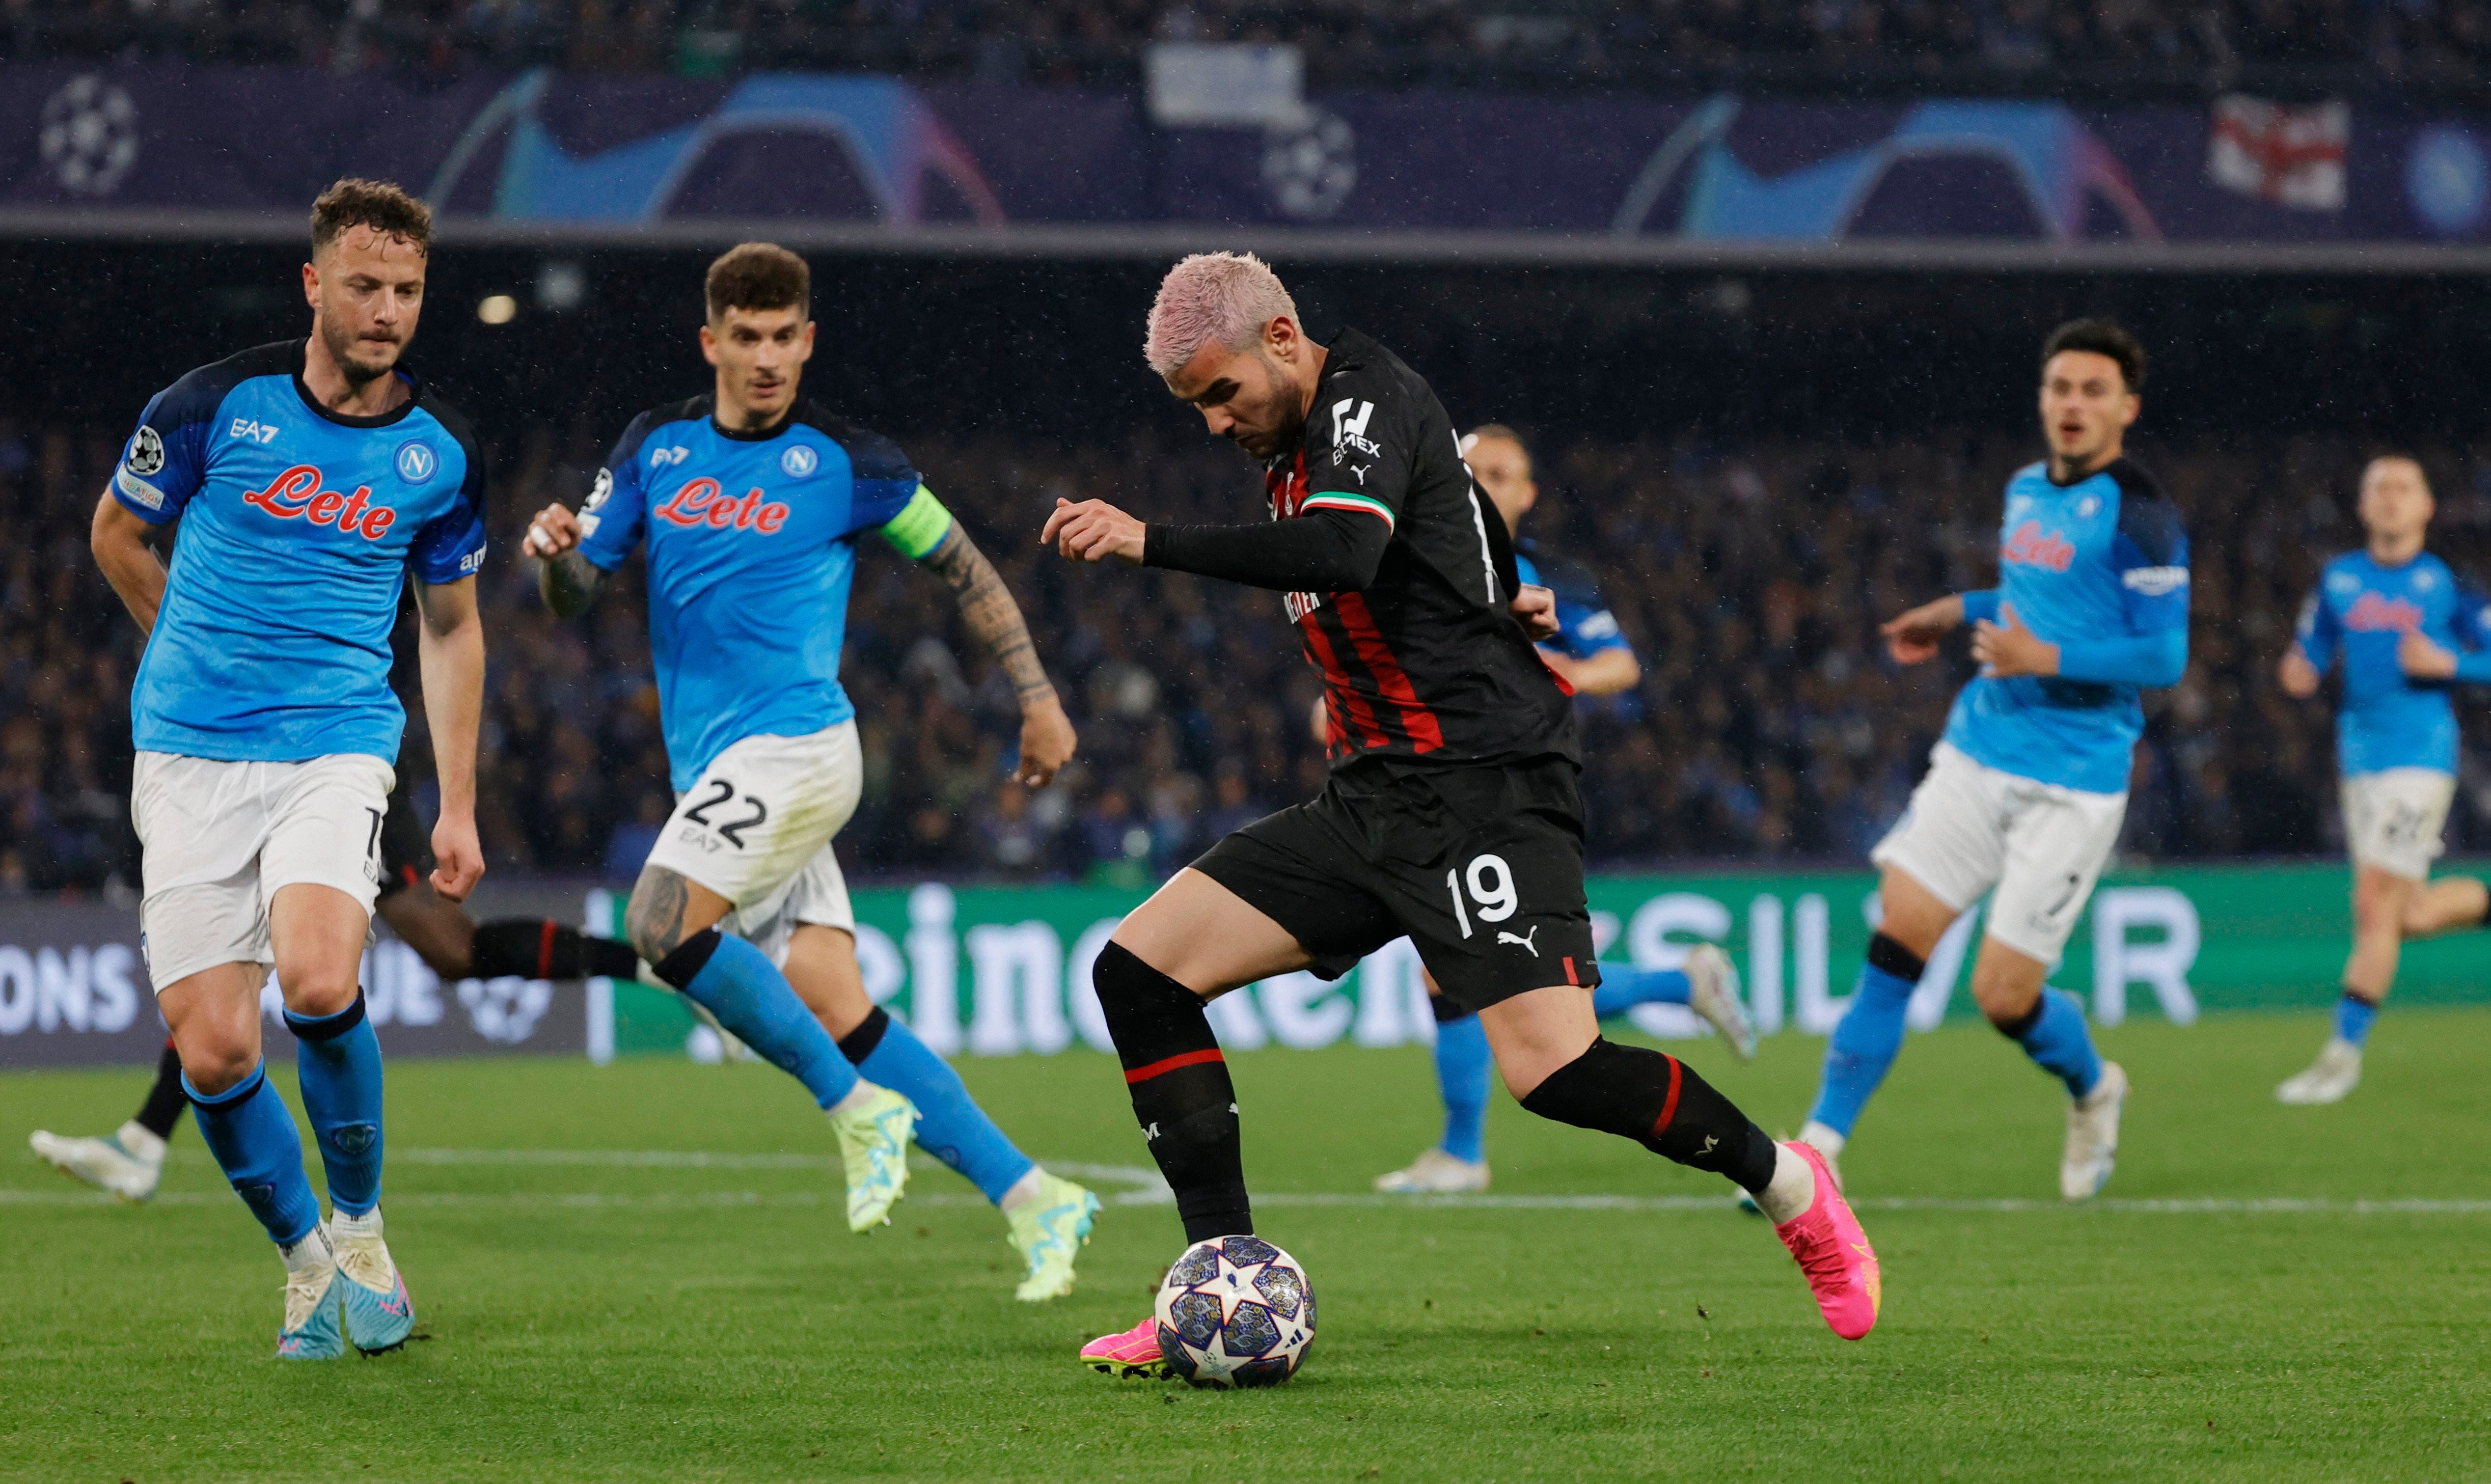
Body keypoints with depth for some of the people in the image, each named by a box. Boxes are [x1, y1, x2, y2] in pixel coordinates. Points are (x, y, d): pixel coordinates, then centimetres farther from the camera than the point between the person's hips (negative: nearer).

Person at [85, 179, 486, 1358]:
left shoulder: (441, 453, 4)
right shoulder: (216, 405, -4)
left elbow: (451, 626, 17)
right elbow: (116, 531, 13)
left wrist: (458, 806, 14)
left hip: (338, 745, 0)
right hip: (190, 759, 0)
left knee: (318, 983, -26)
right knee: (212, 1051, -8)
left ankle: (360, 1227, -2)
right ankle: (308, 1262, 17)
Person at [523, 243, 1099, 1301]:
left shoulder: (844, 460, -2)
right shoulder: (654, 447, 11)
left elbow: (962, 566, 9)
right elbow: (575, 596, 10)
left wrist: (1037, 698, 9)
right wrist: (558, 552, -13)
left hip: (796, 743, -6)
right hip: (715, 769, 6)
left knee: (664, 924, -25)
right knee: (835, 1013, -1)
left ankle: (858, 1108, -12)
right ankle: (1031, 1197, 3)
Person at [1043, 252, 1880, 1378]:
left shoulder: (1369, 399, -10)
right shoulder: (1296, 446, 18)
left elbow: (1343, 552, -30)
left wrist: (1148, 543, -30)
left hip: (1485, 782, -9)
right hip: (1372, 798, 9)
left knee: (1550, 1069, -22)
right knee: (1140, 968, -3)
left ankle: (1786, 1184, 5)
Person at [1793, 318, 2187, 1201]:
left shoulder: (2137, 516, -11)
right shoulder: (2028, 491, 12)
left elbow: (2165, 656, -15)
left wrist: (2045, 657, -22)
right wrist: (1963, 613, 21)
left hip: (2071, 787, -6)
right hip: (1976, 757, 6)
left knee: (2003, 995, -6)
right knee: (1895, 942, -6)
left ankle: (2092, 1089, 27)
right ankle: (1821, 1146, -1)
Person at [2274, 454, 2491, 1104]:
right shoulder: (2338, 580, 9)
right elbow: (2309, 655, 14)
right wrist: (2299, 675, -8)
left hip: (2421, 755, -5)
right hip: (2361, 760, 5)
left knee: (2375, 904, -13)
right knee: (2410, 918, 7)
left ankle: (2343, 1054, -8)